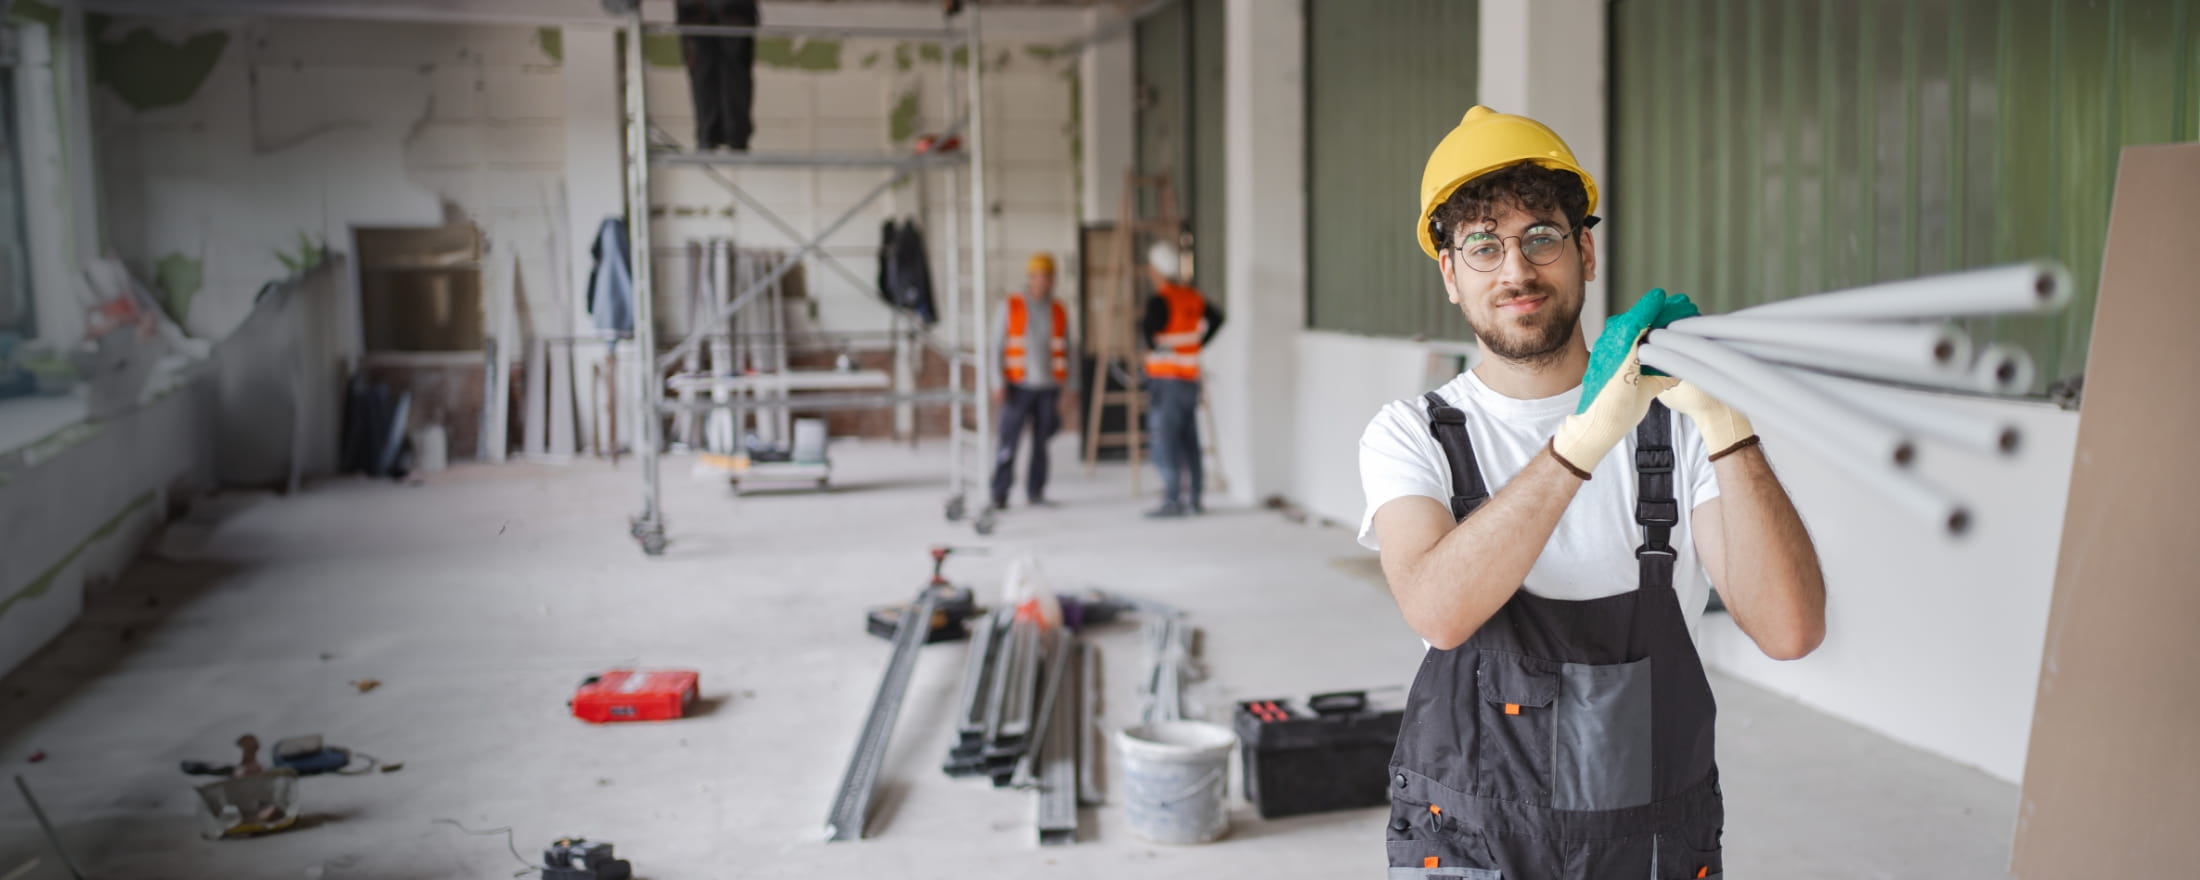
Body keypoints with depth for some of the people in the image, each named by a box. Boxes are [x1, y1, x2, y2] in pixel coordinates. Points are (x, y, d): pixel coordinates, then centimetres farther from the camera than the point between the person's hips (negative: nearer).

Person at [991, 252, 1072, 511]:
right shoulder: (1011, 307, 3)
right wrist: (999, 384, -6)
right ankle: (1000, 494, -2)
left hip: (1048, 387, 2)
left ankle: (1036, 492, 12)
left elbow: (1065, 352, 13)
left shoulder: (1059, 312, 9)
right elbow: (996, 346, 2)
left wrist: (1063, 389, 9)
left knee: (1041, 442, 3)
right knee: (1009, 441, -7)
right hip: (1018, 386, -2)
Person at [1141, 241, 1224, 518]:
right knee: (1189, 441, 13)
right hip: (1191, 378, 8)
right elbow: (1216, 318, 21)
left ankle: (1172, 501, -7)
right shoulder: (1193, 297, 9)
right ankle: (1194, 499, 17)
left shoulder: (1159, 300, -15)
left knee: (1165, 441, -5)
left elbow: (1150, 332, -27)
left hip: (1166, 379, -8)